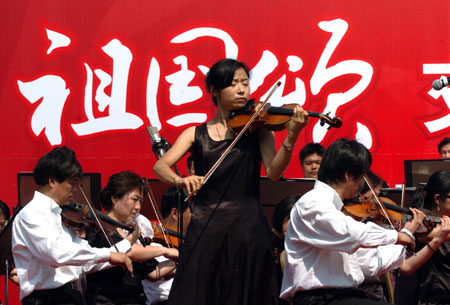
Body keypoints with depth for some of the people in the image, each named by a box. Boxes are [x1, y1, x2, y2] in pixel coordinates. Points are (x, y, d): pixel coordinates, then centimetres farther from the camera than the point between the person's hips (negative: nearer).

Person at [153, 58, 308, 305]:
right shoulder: (196, 134, 8)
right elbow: (160, 166, -4)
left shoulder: (258, 129, 5)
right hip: (205, 229, 1)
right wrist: (180, 180, -26)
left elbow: (273, 172, -10)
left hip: (247, 228, -1)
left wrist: (291, 138, -27)